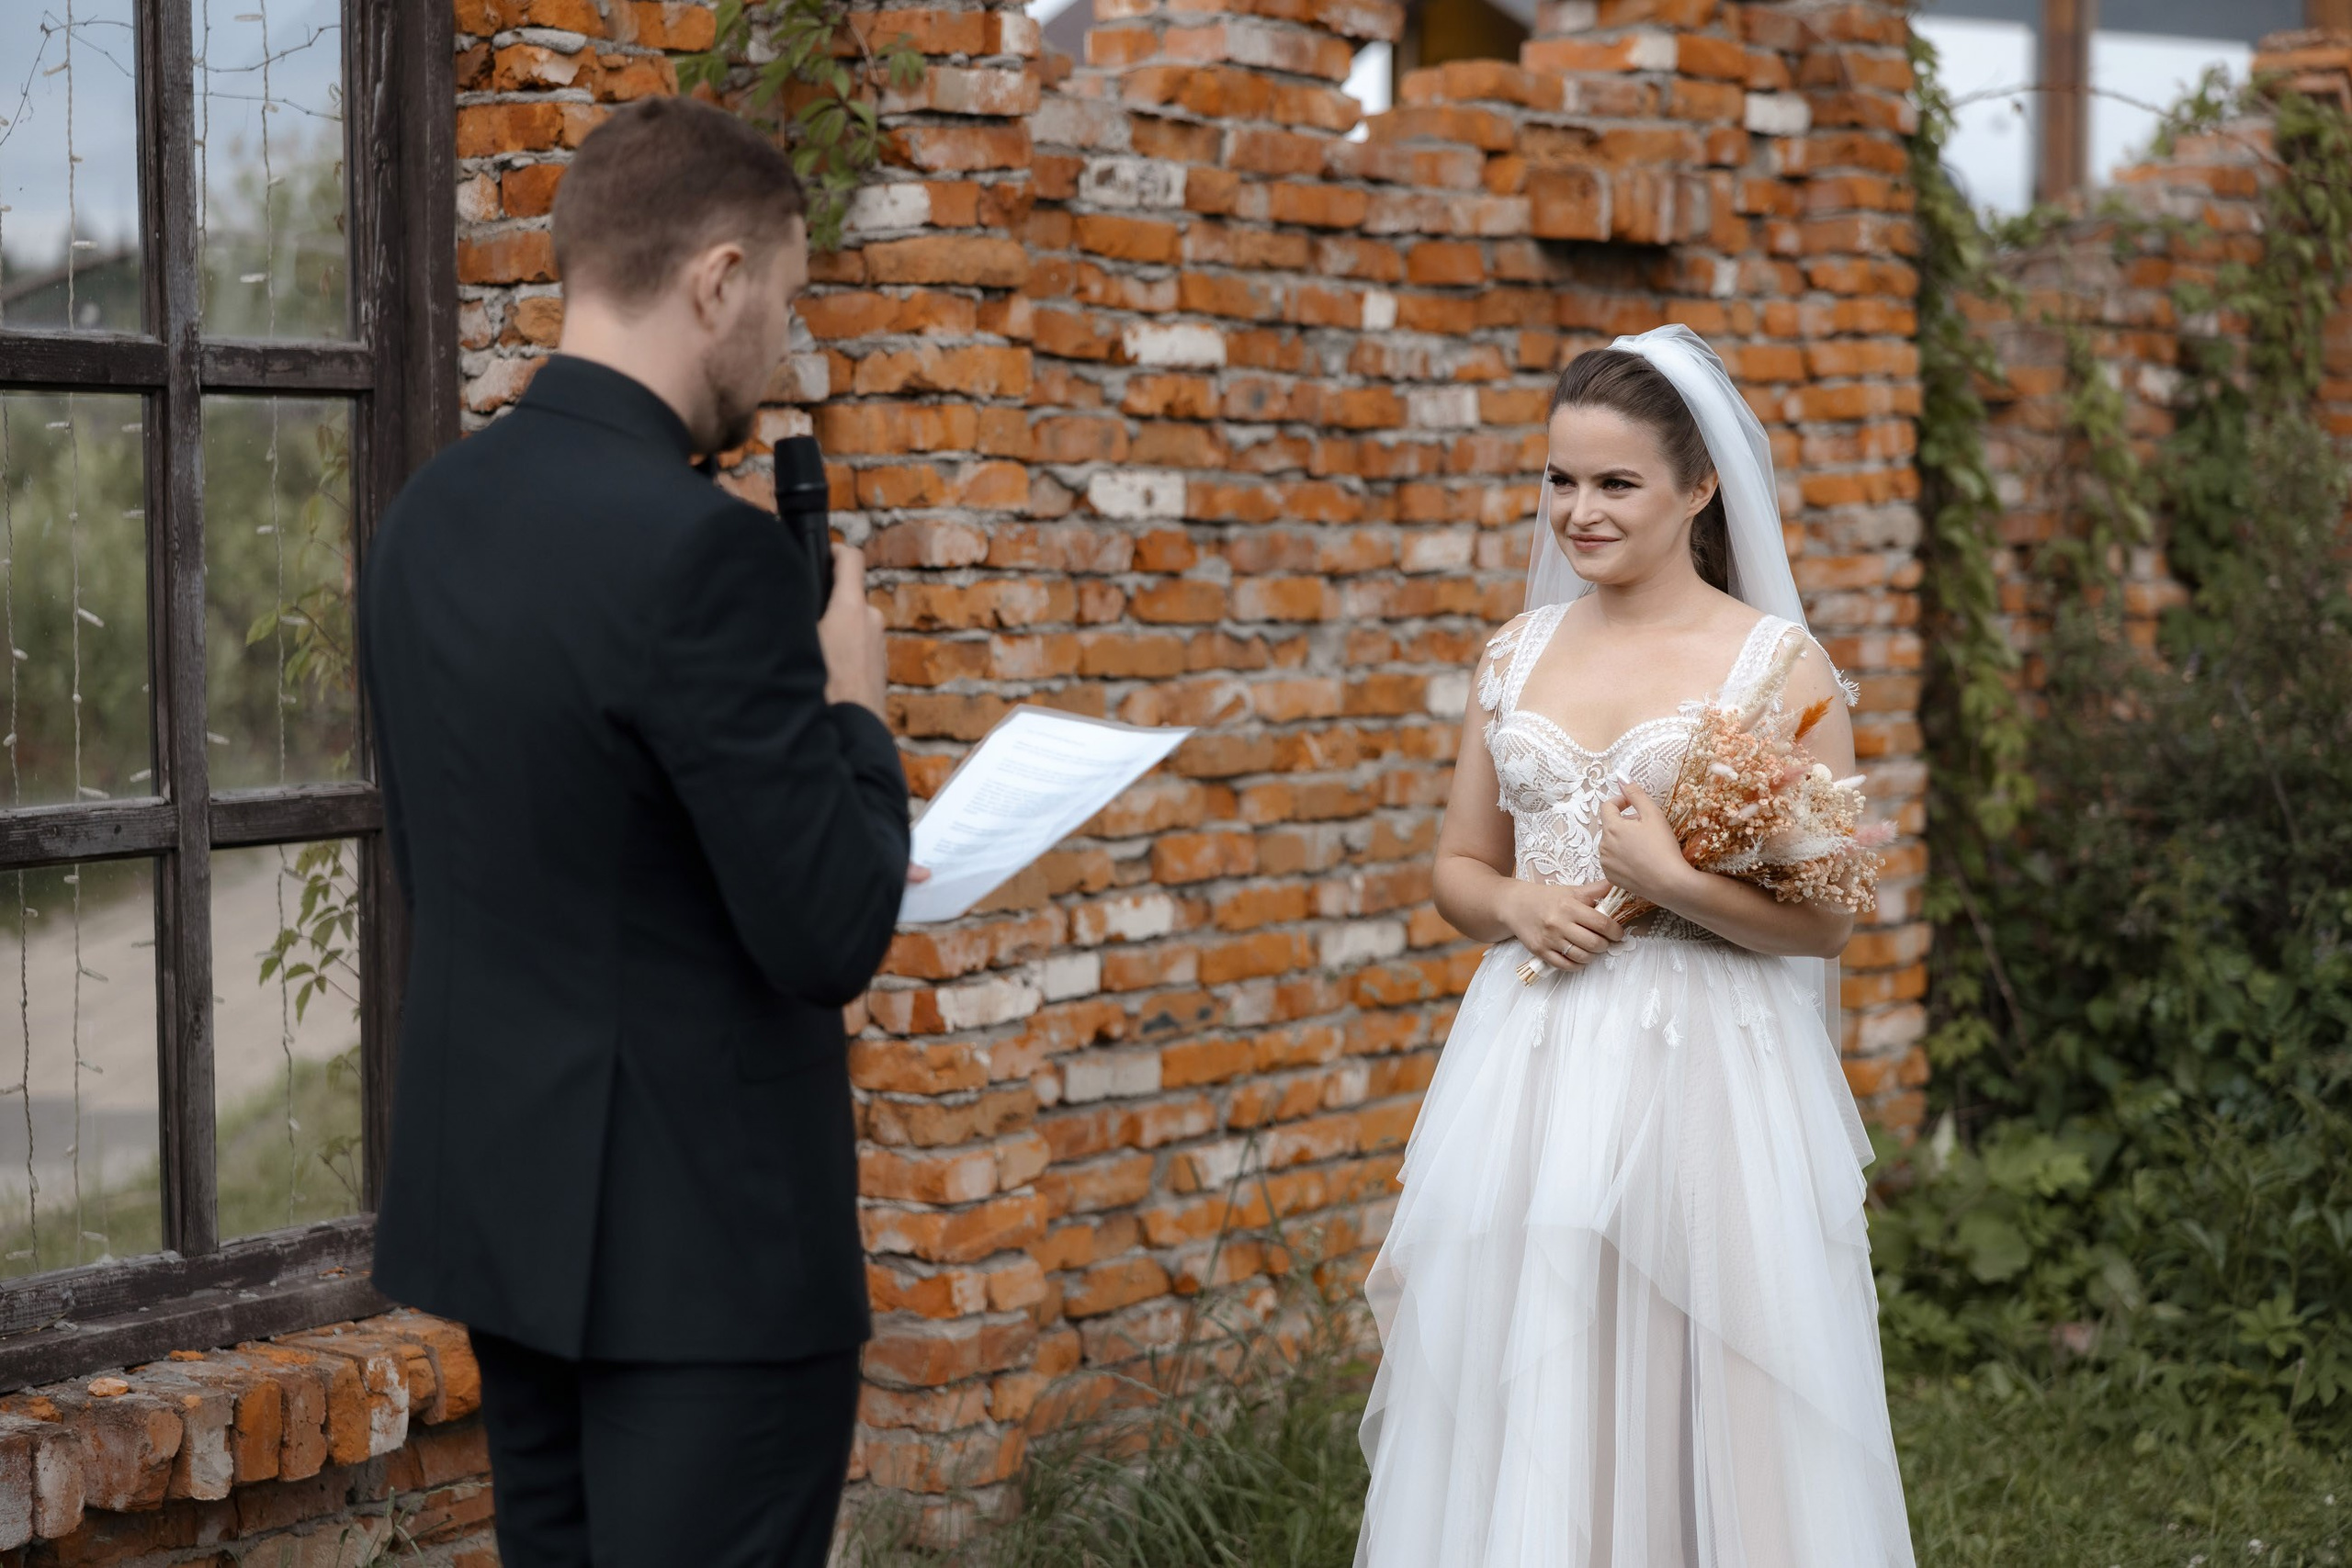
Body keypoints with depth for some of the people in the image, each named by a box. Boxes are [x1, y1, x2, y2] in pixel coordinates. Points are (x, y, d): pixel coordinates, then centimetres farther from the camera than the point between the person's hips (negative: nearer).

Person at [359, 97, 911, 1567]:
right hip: (700, 1238, -8)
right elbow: (831, 938, -20)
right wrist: (852, 708, -4)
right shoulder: (703, 547, -21)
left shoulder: (431, 514, 5)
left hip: (500, 1198, 9)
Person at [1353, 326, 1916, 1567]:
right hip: (1527, 1066, 4)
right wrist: (1518, 906, -3)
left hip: (1699, 1070, -4)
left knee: (1690, 1402, 0)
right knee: (1517, 1405, 6)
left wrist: (1672, 883, -16)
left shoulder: (1774, 661, -3)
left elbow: (1826, 919, -5)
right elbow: (1458, 867, 17)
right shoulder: (1518, 653, 10)